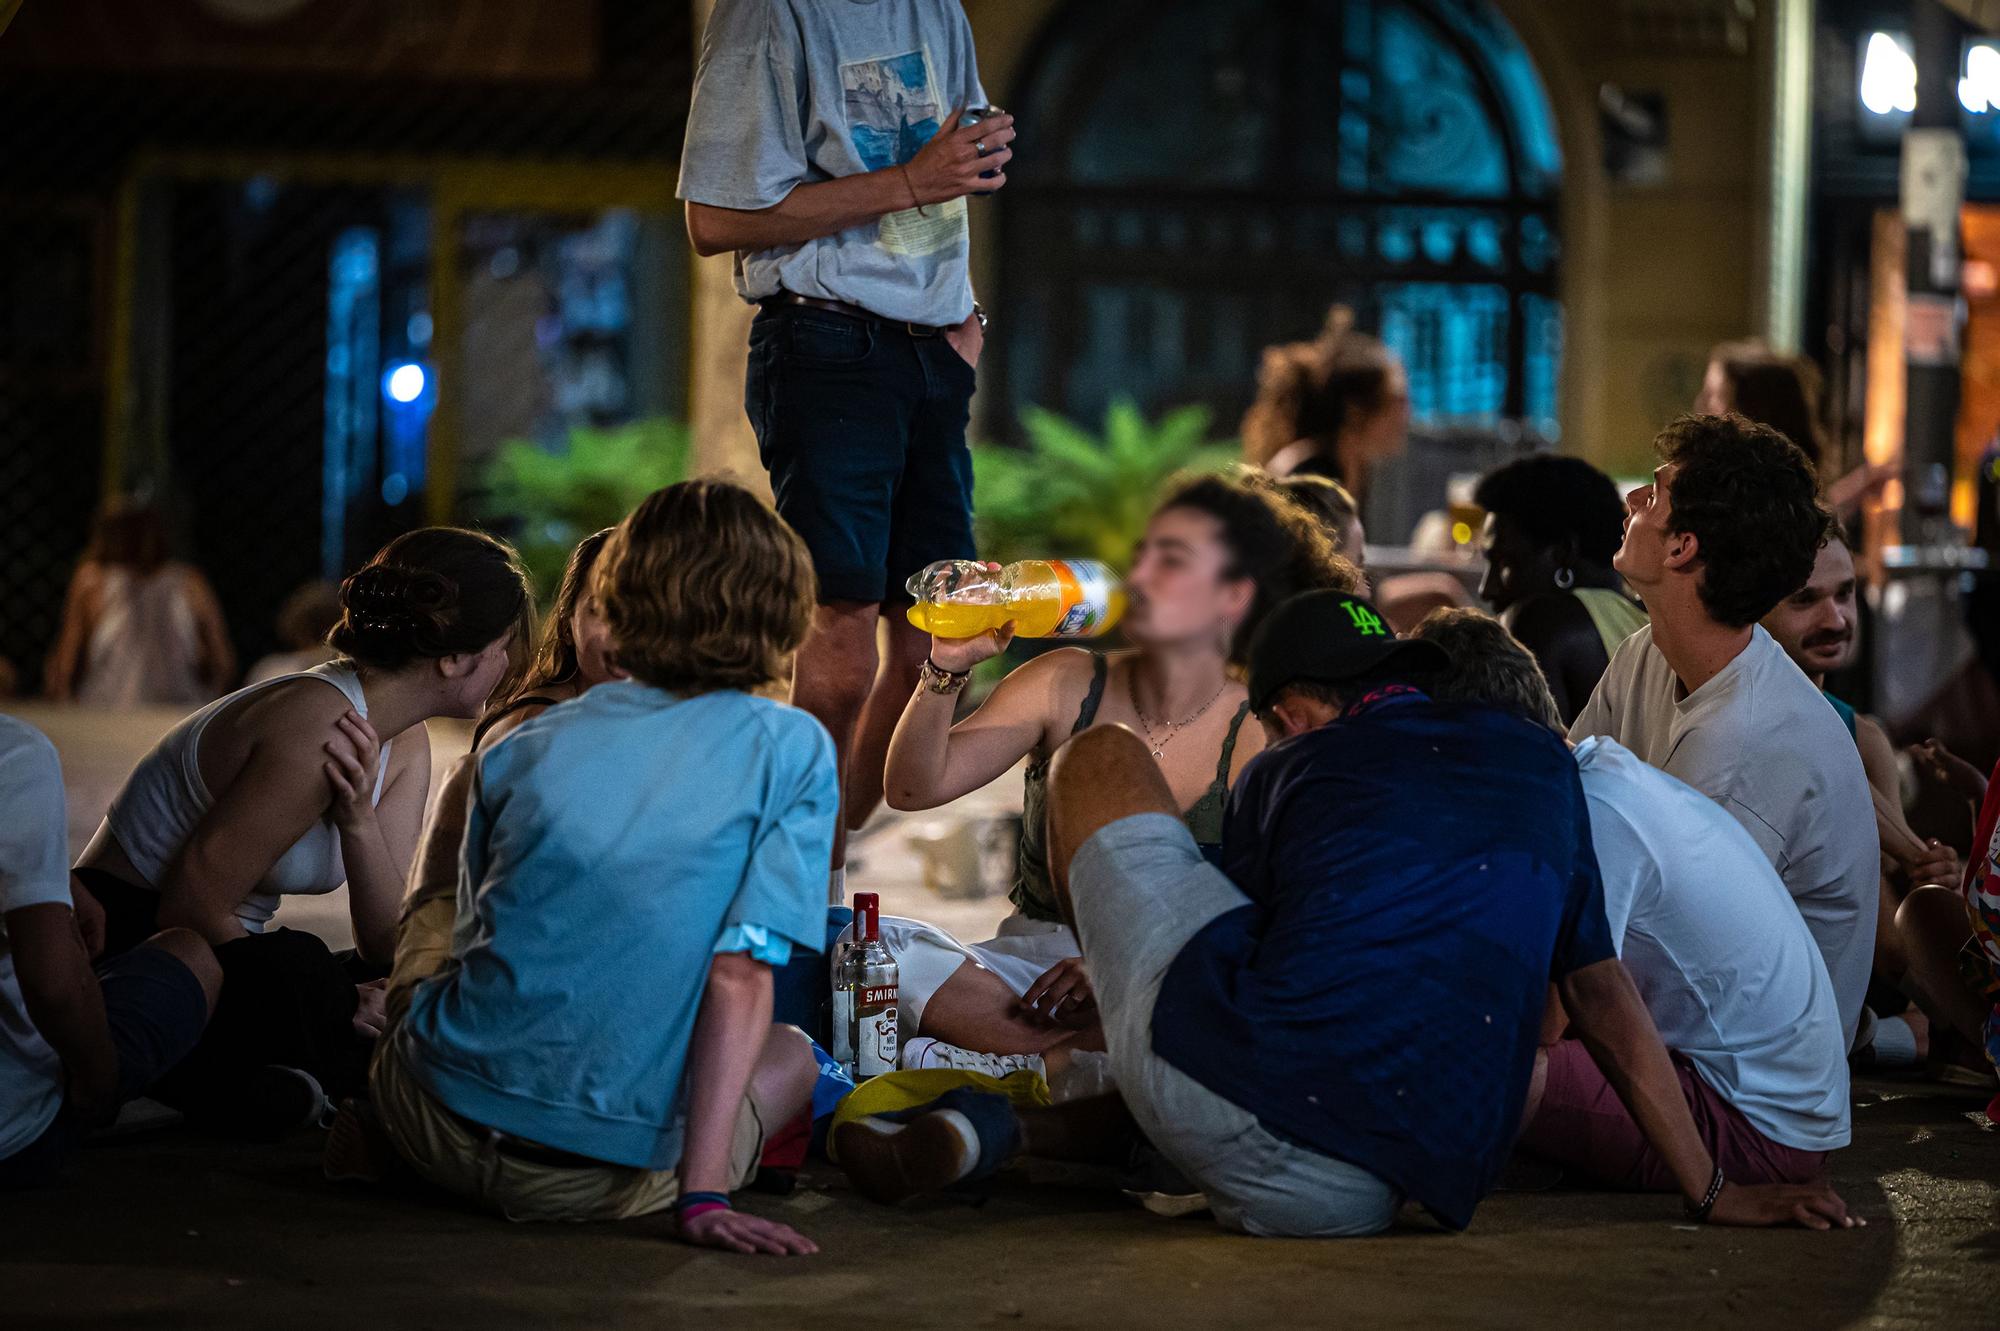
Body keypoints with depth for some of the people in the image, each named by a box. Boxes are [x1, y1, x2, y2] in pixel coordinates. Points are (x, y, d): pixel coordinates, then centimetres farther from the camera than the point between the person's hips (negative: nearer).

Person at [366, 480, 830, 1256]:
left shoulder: (523, 746, 7)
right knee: (792, 1052, 29)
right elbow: (741, 973, -12)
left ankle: (375, 1134, 15)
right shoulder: (791, 750, -5)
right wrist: (702, 1196, -13)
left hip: (440, 1131, 4)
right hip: (604, 1180, -4)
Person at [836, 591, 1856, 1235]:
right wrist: (1712, 1191, 28)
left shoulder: (1288, 771, 19)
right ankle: (1020, 1131, 19)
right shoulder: (1540, 763, 25)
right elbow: (1604, 999, 23)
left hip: (1230, 1085, -1)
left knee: (1102, 759, 22)